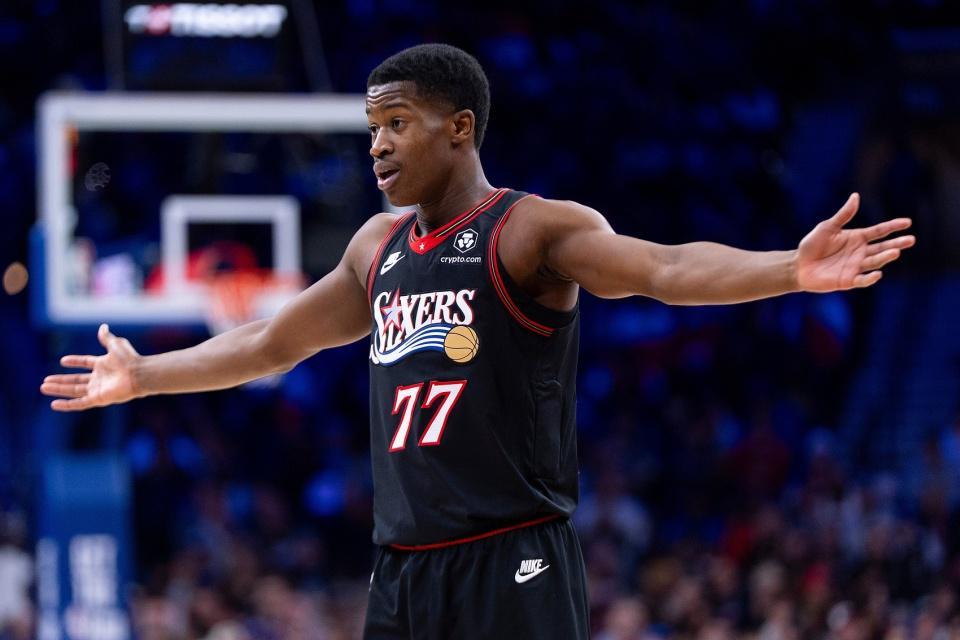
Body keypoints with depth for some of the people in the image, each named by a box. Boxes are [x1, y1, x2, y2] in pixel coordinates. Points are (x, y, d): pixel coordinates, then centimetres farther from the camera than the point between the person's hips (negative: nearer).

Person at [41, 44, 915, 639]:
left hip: (514, 568, -7)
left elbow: (666, 269, -21)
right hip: (405, 570, 7)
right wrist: (144, 376, 37)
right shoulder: (378, 247, 16)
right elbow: (273, 343, 30)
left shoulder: (533, 230, -7)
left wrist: (793, 271, -38)